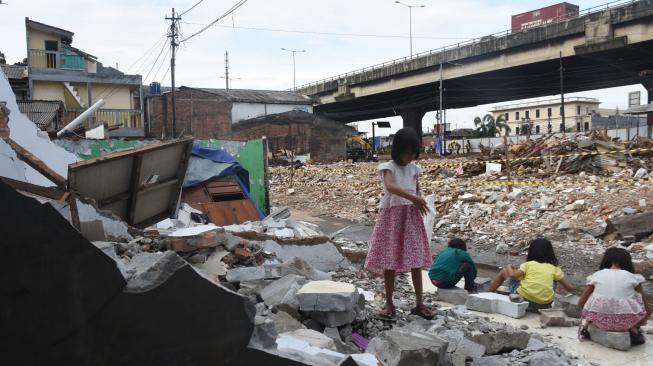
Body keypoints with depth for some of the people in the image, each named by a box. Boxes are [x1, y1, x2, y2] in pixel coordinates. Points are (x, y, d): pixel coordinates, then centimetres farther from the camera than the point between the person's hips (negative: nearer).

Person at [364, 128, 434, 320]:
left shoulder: (414, 169, 8)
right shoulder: (388, 167, -7)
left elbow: (417, 191, 15)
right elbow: (390, 186, -27)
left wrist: (418, 204, -5)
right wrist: (412, 197, -36)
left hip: (411, 216, 4)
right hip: (391, 215, -4)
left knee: (416, 260, 5)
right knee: (389, 262, 3)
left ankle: (419, 303, 16)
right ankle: (389, 304, 15)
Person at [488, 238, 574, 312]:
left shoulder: (528, 264, 3)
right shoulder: (554, 268, 11)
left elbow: (513, 275, -10)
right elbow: (570, 288, 11)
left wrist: (508, 267, 12)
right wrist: (571, 288, 35)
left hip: (523, 298, -3)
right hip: (544, 306, 3)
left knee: (504, 271, 19)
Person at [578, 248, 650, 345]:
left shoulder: (596, 275, 7)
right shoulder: (632, 277, 5)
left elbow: (581, 303, 12)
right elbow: (646, 309, 13)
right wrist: (635, 326, 30)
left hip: (599, 320, 0)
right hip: (625, 322, 0)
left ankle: (586, 323, 5)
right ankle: (633, 329, 4)